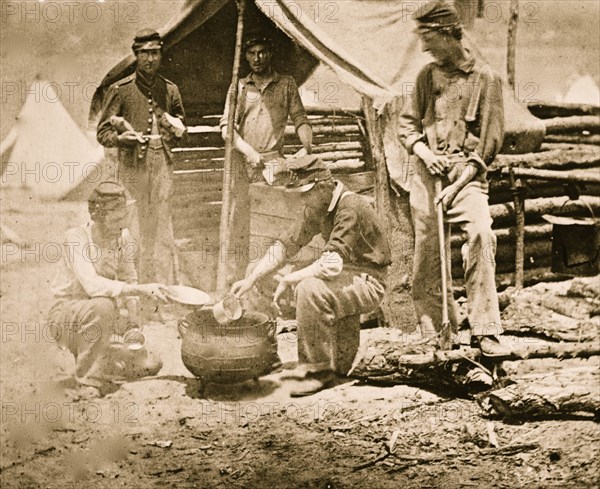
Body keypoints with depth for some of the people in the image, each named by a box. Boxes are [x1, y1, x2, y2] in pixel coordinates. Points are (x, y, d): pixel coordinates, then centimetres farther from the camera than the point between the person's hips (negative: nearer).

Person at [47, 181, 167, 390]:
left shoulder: (123, 237, -5)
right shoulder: (76, 238, -23)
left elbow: (128, 280, 3)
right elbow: (92, 285, -37)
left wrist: (134, 320, -12)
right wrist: (142, 289, -42)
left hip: (100, 318, 6)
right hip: (65, 315, -6)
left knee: (150, 365, -4)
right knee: (103, 305, -39)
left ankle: (84, 352, 20)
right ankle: (90, 378, -22)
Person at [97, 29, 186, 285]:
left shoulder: (170, 89, 13)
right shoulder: (120, 89, 2)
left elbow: (181, 127, 26)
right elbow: (102, 131, 2)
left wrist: (175, 131, 4)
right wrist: (120, 138, -18)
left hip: (162, 162, 3)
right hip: (133, 164, -3)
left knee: (162, 226, 4)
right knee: (133, 228, -5)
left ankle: (166, 288, 9)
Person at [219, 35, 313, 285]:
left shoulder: (286, 84, 13)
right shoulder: (239, 87, 14)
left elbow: (300, 119, 9)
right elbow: (226, 125, 5)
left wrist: (307, 146, -12)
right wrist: (249, 152, -11)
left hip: (273, 161, -1)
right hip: (242, 162, 1)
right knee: (239, 218, -2)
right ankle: (234, 277, 3)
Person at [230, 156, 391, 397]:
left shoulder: (350, 208, -25)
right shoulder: (314, 209, 2)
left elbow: (331, 265, -31)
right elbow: (284, 245, 5)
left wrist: (288, 280, -22)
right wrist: (250, 280, -5)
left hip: (367, 283, -9)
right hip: (344, 275, 9)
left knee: (309, 289, -34)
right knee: (266, 278, 6)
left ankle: (319, 369, -21)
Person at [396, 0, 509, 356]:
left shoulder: (485, 78, -2)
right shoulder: (428, 75, 11)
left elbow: (490, 141, -6)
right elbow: (407, 123, 16)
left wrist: (458, 185, -13)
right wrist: (423, 151, -5)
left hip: (467, 175, -4)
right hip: (427, 174, 4)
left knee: (481, 234, -25)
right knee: (427, 251, 4)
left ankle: (486, 330, -20)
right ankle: (436, 333, 19)